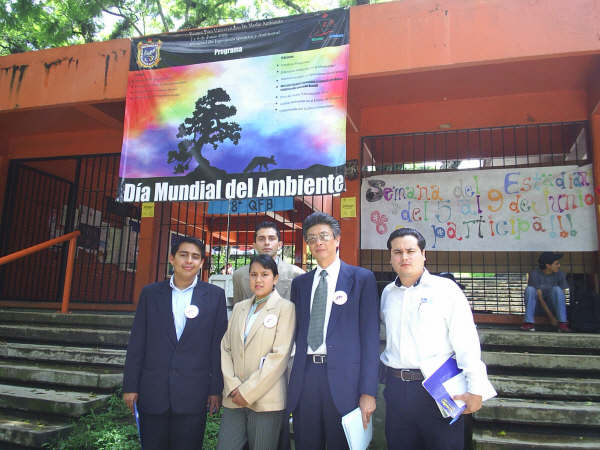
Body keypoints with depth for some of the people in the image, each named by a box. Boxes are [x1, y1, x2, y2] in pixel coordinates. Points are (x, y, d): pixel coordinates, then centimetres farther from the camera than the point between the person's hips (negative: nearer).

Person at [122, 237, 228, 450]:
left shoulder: (215, 296, 0)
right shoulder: (150, 293, 4)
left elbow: (218, 345, 0)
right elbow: (137, 343, 4)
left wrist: (216, 389, -1)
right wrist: (130, 386, 3)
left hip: (193, 394, -1)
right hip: (153, 392, 1)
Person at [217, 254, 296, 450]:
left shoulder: (285, 307, -3)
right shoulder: (239, 308, 14)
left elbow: (279, 355, -10)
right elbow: (225, 347, 9)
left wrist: (248, 391, -10)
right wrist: (232, 386, -4)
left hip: (267, 401, -4)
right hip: (234, 399, 4)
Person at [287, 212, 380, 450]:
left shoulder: (362, 278, 0)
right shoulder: (299, 283, 13)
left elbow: (370, 336, -4)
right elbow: (296, 331, 14)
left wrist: (368, 391, -9)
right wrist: (290, 379, 7)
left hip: (343, 378, -3)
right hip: (305, 376, 4)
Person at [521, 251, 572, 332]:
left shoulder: (560, 274, -8)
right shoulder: (534, 274, -17)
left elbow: (562, 295, -9)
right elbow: (539, 296, -20)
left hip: (551, 305, 2)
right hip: (536, 306, -2)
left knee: (556, 289, -25)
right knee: (530, 289, -28)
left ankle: (562, 323, -30)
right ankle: (529, 323, -31)